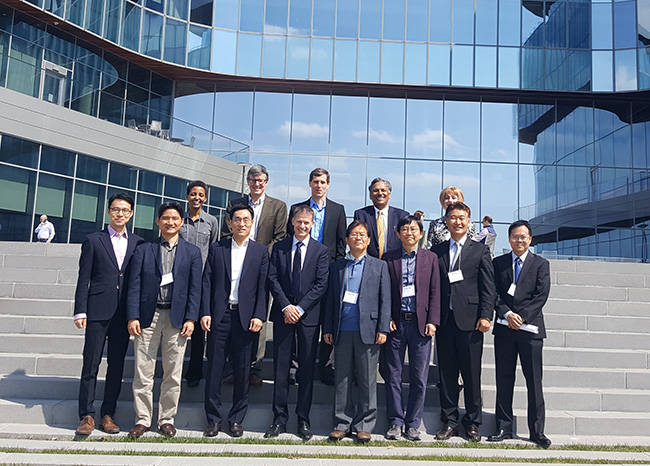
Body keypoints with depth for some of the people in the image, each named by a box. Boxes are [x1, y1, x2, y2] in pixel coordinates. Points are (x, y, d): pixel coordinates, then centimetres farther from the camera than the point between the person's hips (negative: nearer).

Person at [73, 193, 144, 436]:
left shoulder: (139, 243, 10)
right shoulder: (93, 240, 5)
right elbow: (83, 279, 2)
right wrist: (80, 311, -5)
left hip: (124, 313, 2)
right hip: (98, 311, -2)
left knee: (117, 365, 7)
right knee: (91, 364, 1)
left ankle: (108, 414, 17)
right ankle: (87, 416, 11)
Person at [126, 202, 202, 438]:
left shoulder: (192, 252, 9)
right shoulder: (143, 250, 9)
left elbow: (195, 288, 4)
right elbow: (134, 286, 4)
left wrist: (191, 319, -6)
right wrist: (132, 317, -5)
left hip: (176, 318, 0)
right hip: (147, 317, 0)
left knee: (173, 373, 5)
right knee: (143, 372, 3)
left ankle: (167, 419, 18)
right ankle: (143, 419, 16)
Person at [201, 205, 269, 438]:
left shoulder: (261, 251, 7)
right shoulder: (217, 248, 9)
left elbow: (262, 286, 2)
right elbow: (207, 283, 6)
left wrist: (259, 316, -7)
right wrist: (205, 312, -4)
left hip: (246, 317, 0)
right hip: (219, 315, 1)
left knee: (242, 371, 5)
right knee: (214, 369, 4)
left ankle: (236, 420, 17)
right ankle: (213, 419, 15)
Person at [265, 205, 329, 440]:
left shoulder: (321, 250, 4)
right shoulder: (279, 248, 9)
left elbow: (321, 284, -3)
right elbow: (273, 279, 3)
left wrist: (300, 308, -11)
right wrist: (286, 306, -9)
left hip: (309, 316, -1)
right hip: (283, 314, 1)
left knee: (307, 369, 4)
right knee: (280, 368, 4)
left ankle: (303, 420, 15)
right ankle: (279, 419, 14)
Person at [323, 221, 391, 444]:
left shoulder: (380, 266, 8)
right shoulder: (336, 267, 13)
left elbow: (385, 300, 3)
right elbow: (330, 299, 12)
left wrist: (383, 329, -4)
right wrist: (327, 328, 6)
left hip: (367, 330, -2)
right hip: (342, 331, 2)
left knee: (367, 381, 4)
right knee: (342, 379, 6)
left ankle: (364, 425, 15)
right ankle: (342, 423, 18)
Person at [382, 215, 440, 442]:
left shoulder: (430, 258, 8)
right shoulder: (389, 258, 7)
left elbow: (435, 292, 5)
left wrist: (432, 321, -4)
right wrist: (386, 319, -5)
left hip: (420, 323, 0)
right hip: (396, 323, 0)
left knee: (419, 378, 4)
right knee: (393, 376, 5)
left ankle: (412, 424, 16)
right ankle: (396, 422, 17)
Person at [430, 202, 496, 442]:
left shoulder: (480, 250, 6)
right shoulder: (436, 251, 12)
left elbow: (488, 287, 1)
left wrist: (486, 316, -9)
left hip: (469, 320, -2)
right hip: (444, 320, 2)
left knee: (472, 374, 4)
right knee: (446, 373, 7)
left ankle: (473, 423, 17)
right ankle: (449, 421, 18)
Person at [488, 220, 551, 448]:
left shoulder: (541, 264, 6)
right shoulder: (498, 263, 10)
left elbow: (541, 295, -3)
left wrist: (521, 317, -13)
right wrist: (507, 314, -12)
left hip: (530, 328, -1)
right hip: (504, 329, 2)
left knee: (534, 381, 2)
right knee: (504, 379, 4)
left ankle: (537, 431, 11)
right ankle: (504, 427, 13)